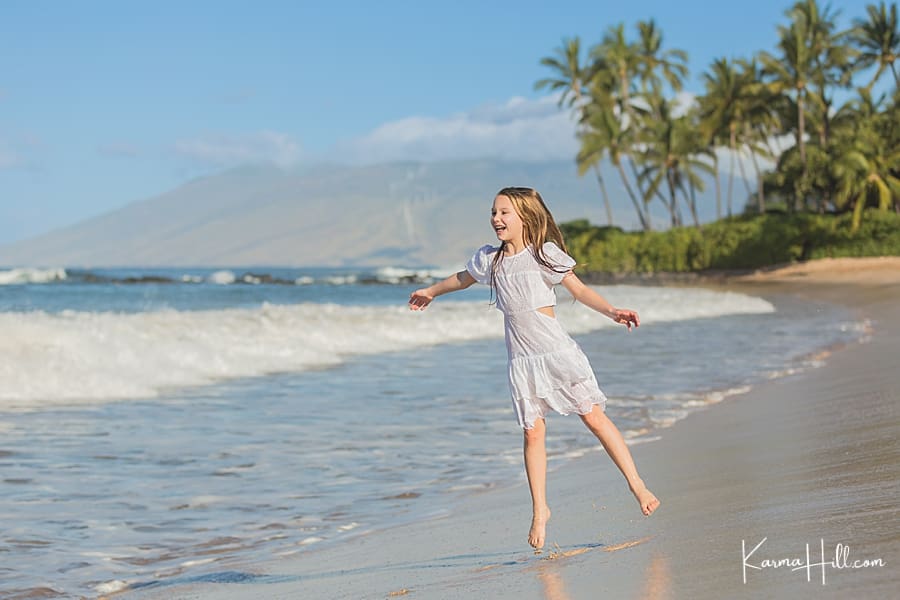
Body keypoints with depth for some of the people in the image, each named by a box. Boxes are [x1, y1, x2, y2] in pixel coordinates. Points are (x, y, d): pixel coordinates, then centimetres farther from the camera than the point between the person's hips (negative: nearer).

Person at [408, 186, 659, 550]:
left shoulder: (545, 253, -4)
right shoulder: (489, 259, 8)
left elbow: (579, 290, -6)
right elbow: (464, 279, 29)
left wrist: (611, 311, -21)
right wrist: (431, 292, 44)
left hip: (556, 351, -3)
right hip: (521, 360, 3)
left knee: (594, 418, -5)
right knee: (532, 432, -1)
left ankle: (637, 486, 2)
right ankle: (540, 510, 6)